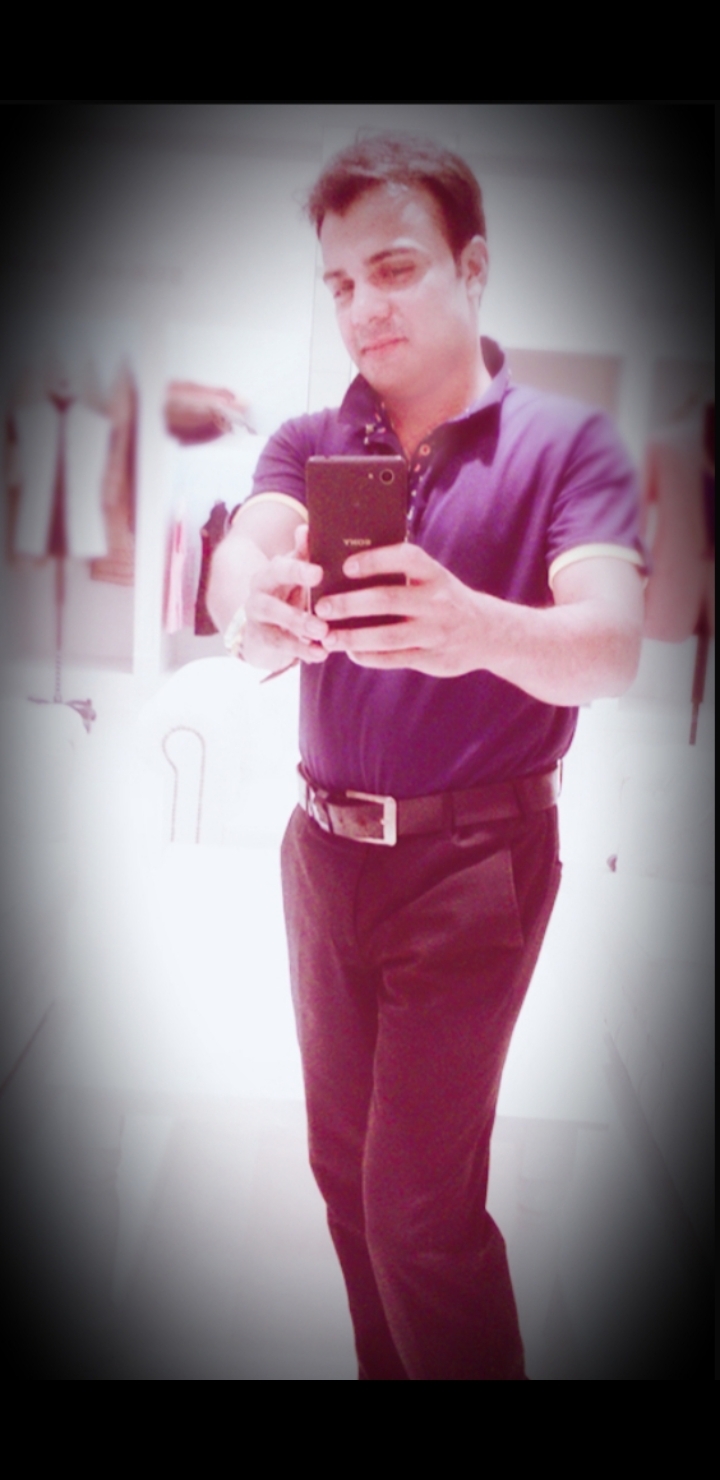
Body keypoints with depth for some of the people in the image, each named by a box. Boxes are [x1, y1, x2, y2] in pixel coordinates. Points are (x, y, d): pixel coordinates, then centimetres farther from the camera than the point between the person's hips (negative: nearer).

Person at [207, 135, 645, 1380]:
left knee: (420, 1198, -3)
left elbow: (612, 647, -22)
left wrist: (477, 630, -44)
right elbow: (244, 548, -16)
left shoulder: (567, 444, -7)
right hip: (323, 843, 5)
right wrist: (254, 602, -41)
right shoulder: (309, 442, 5)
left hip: (473, 853, -4)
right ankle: (386, 1370, 36)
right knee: (343, 1164, 15)